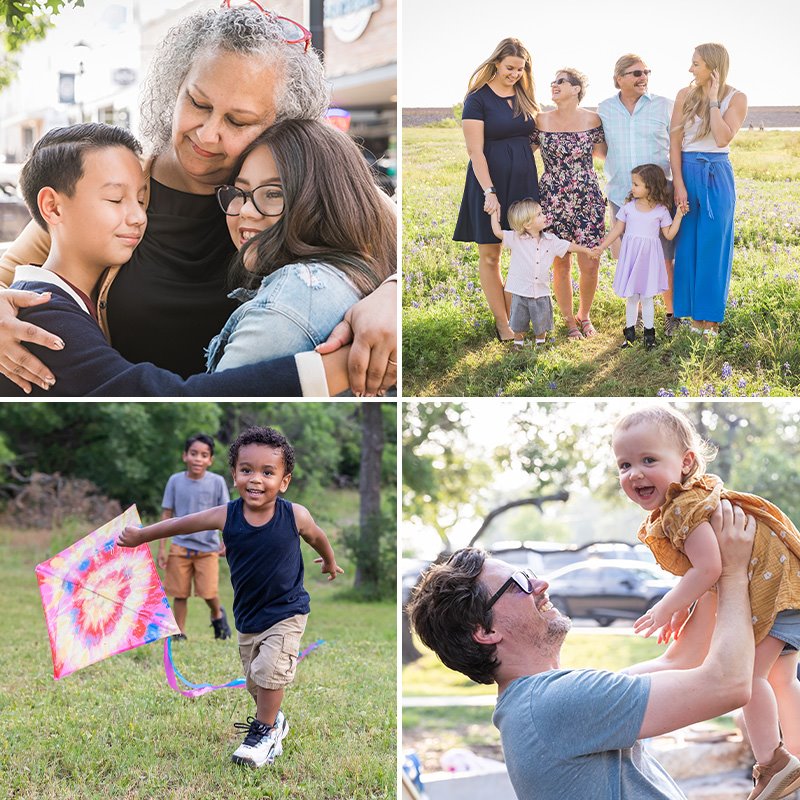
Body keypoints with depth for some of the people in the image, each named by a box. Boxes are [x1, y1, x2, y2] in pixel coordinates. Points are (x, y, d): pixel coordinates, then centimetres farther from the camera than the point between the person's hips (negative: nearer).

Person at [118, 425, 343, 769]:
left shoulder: (295, 515, -19)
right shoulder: (226, 516, -17)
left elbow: (316, 536, 4)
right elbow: (183, 523, -2)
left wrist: (330, 561, 23)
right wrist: (140, 535, 5)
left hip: (287, 612, -3)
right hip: (247, 615, 3)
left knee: (269, 671, -16)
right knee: (255, 680, 15)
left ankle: (264, 731, 7)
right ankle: (272, 720, 42)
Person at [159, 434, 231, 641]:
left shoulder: (217, 482, -3)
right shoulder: (175, 481, 0)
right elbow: (166, 515, 5)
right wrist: (162, 548, 2)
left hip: (208, 548, -1)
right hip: (180, 546, 1)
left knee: (209, 592, -8)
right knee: (180, 593, 2)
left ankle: (217, 615, 23)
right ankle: (179, 633, 16)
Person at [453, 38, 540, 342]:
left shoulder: (524, 96, 9)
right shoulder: (478, 99, -8)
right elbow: (475, 151, -13)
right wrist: (489, 191, -21)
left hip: (524, 180, 5)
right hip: (490, 181, -5)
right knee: (489, 255, 2)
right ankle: (501, 323, 10)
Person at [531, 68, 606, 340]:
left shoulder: (592, 120, 0)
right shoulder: (541, 121, 0)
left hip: (588, 199, 0)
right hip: (552, 200, 0)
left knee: (590, 265, -1)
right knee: (561, 265, 4)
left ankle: (584, 315, 23)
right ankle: (569, 320, 23)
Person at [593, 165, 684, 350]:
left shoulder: (661, 210, -3)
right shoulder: (628, 207, 2)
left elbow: (669, 235, 0)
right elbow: (617, 230, 7)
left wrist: (678, 217, -9)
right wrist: (602, 246, 4)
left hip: (649, 258, -2)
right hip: (630, 255, 2)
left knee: (646, 297, 2)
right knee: (631, 297, 8)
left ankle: (649, 332, 15)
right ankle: (630, 331, 19)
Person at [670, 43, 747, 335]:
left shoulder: (736, 98, -3)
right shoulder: (685, 95, 2)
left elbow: (723, 139, -16)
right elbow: (674, 142, -1)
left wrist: (713, 100, -14)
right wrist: (678, 184, -9)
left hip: (717, 176, -2)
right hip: (687, 172, 2)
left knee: (713, 245, 2)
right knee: (687, 244, 4)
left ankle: (710, 315, 10)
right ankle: (693, 312, 13)